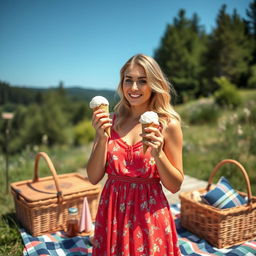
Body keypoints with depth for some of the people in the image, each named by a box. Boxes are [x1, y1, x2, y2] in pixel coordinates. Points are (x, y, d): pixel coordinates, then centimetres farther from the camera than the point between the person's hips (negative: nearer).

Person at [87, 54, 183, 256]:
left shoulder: (168, 124, -8)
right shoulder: (111, 121, -2)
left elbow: (175, 186, -5)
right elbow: (94, 177, -3)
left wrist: (158, 153, -20)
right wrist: (102, 138, -16)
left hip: (149, 214, -2)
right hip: (112, 212, 3)